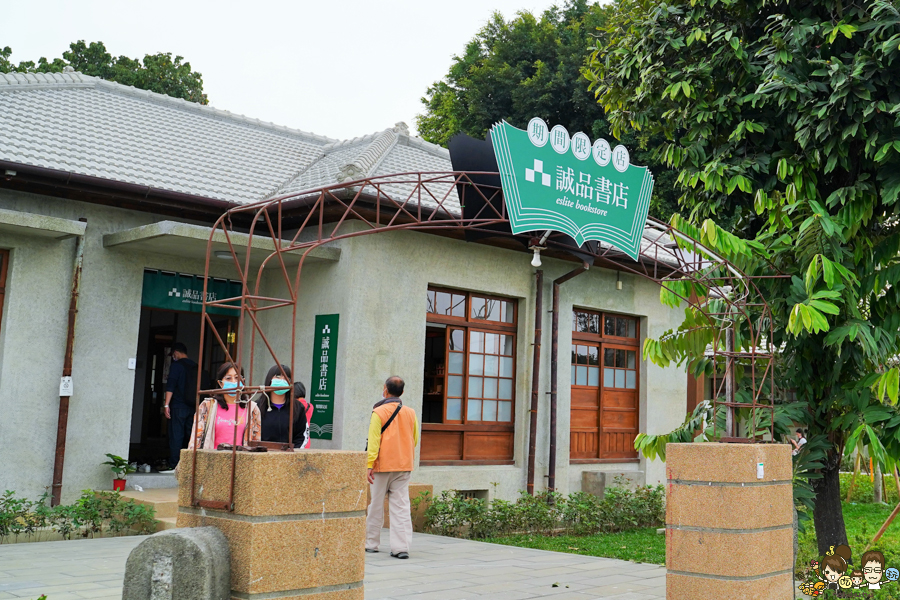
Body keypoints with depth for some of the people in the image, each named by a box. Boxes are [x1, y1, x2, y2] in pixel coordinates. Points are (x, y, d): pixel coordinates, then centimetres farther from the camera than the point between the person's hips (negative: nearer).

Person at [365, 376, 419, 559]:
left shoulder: (379, 412, -8)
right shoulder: (410, 413, 6)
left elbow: (374, 440, -12)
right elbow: (415, 440, 13)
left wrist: (370, 465, -11)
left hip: (383, 465, -3)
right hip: (404, 466, 3)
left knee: (376, 504, 10)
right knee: (401, 506, 1)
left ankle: (371, 543, 21)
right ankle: (401, 547, -6)